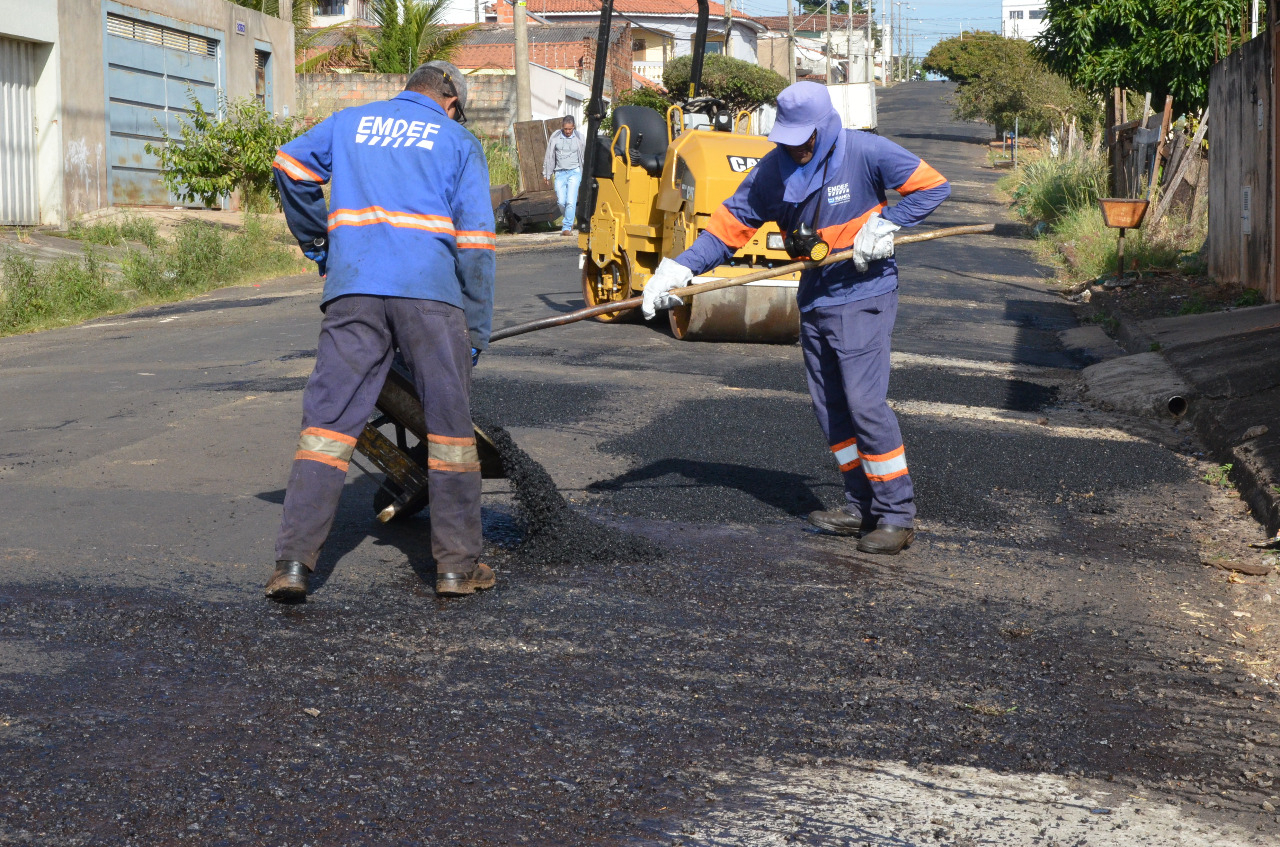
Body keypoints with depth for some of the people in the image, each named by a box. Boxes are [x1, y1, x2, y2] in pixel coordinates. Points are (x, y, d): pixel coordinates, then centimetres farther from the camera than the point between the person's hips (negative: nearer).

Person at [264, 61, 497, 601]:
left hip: (353, 287, 2)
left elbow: (291, 166, 10)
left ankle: (293, 561, -6)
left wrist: (317, 242, 24)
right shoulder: (459, 142, 14)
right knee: (450, 424, 9)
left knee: (328, 419, 2)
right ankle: (458, 564, 11)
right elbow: (475, 241, 6)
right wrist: (477, 331, 8)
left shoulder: (350, 123, 21)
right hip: (430, 292, -2)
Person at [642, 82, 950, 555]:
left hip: (863, 296, -6)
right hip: (814, 299, 6)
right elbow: (728, 227, 0)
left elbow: (933, 186, -7)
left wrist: (884, 224, -18)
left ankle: (898, 515, -6)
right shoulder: (773, 170, 0)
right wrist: (679, 269, -12)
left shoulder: (865, 153, -13)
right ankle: (861, 505, 19)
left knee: (865, 402, -13)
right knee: (829, 408, 8)